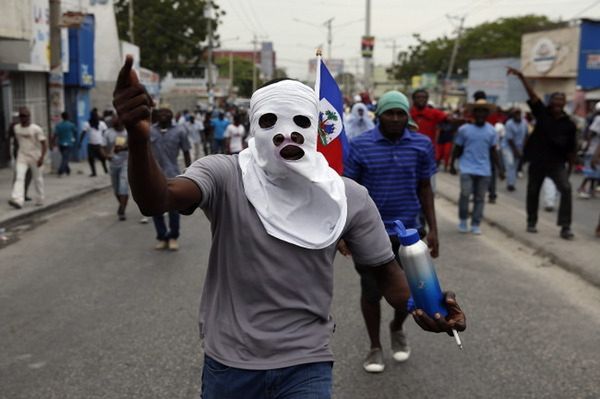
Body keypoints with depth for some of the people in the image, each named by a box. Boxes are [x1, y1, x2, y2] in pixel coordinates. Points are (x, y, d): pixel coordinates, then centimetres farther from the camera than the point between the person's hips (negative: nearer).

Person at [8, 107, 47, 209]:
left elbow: (44, 144, -12)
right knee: (19, 177, -14)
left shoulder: (36, 129, -12)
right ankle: (17, 200, -25)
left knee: (37, 179, 10)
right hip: (22, 156, 3)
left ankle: (40, 200, 26)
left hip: (35, 157, -3)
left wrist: (42, 157, -21)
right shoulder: (16, 128, 3)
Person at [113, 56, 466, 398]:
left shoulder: (350, 198, -8)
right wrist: (139, 138, -52)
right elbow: (157, 201, -31)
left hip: (306, 365, 0)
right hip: (228, 364, 1)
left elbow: (386, 269, 1)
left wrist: (419, 306, -21)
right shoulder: (225, 176, -14)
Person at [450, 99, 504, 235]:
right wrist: (452, 165, 8)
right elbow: (457, 149, 6)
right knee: (465, 194, -12)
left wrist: (500, 168, 9)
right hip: (467, 169, -2)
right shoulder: (464, 129, -3)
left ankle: (475, 224, 15)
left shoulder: (491, 131, 4)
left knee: (479, 198, 5)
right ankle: (462, 220, 10)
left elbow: (493, 151, 11)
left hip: (484, 170, 2)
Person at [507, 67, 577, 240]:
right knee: (533, 192, 10)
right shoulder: (542, 112, -1)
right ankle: (531, 222, 29)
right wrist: (521, 77, -24)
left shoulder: (568, 124, -2)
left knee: (566, 188, -18)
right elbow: (532, 95, -13)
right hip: (537, 161, 1)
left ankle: (565, 227, -15)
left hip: (557, 163, -1)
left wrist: (571, 166, 2)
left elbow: (571, 148, 1)